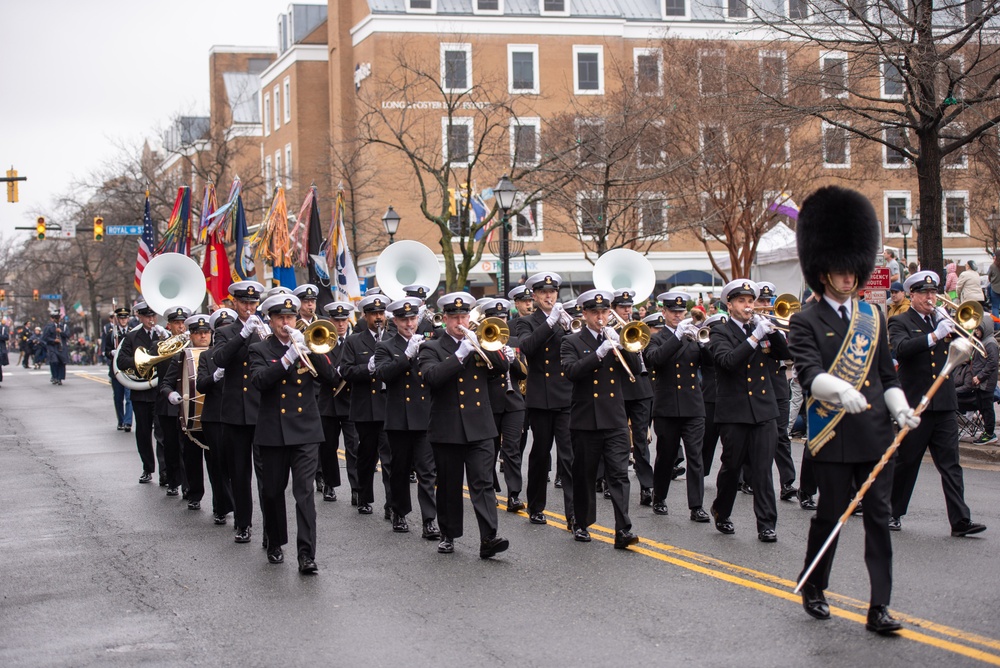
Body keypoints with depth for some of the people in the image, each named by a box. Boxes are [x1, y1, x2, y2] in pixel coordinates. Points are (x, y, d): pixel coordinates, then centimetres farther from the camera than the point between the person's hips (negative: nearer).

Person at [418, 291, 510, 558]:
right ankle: (448, 535, 21)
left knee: (483, 483, -7)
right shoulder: (431, 349, 2)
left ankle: (489, 538, -14)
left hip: (480, 428, 2)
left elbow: (503, 366, 0)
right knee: (449, 486, 8)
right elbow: (431, 376, -17)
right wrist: (460, 354, -22)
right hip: (447, 430, -1)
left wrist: (482, 345, -13)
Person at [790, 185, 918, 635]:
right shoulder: (806, 323, -3)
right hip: (833, 437, -4)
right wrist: (841, 390, -36)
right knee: (830, 514, 6)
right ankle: (813, 589, 29)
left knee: (878, 516, 2)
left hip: (876, 433, 4)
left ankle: (879, 609, 5)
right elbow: (808, 373, -18)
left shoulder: (872, 318, 12)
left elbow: (886, 374, 15)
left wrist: (900, 408, -3)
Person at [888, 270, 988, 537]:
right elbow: (900, 348, -21)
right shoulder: (901, 322, -1)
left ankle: (960, 520, -4)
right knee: (905, 463, 6)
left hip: (945, 405, 4)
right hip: (914, 405, -4)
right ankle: (892, 513, 20)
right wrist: (934, 336, -30)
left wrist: (953, 328, -5)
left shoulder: (942, 320, 15)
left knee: (951, 464, 0)